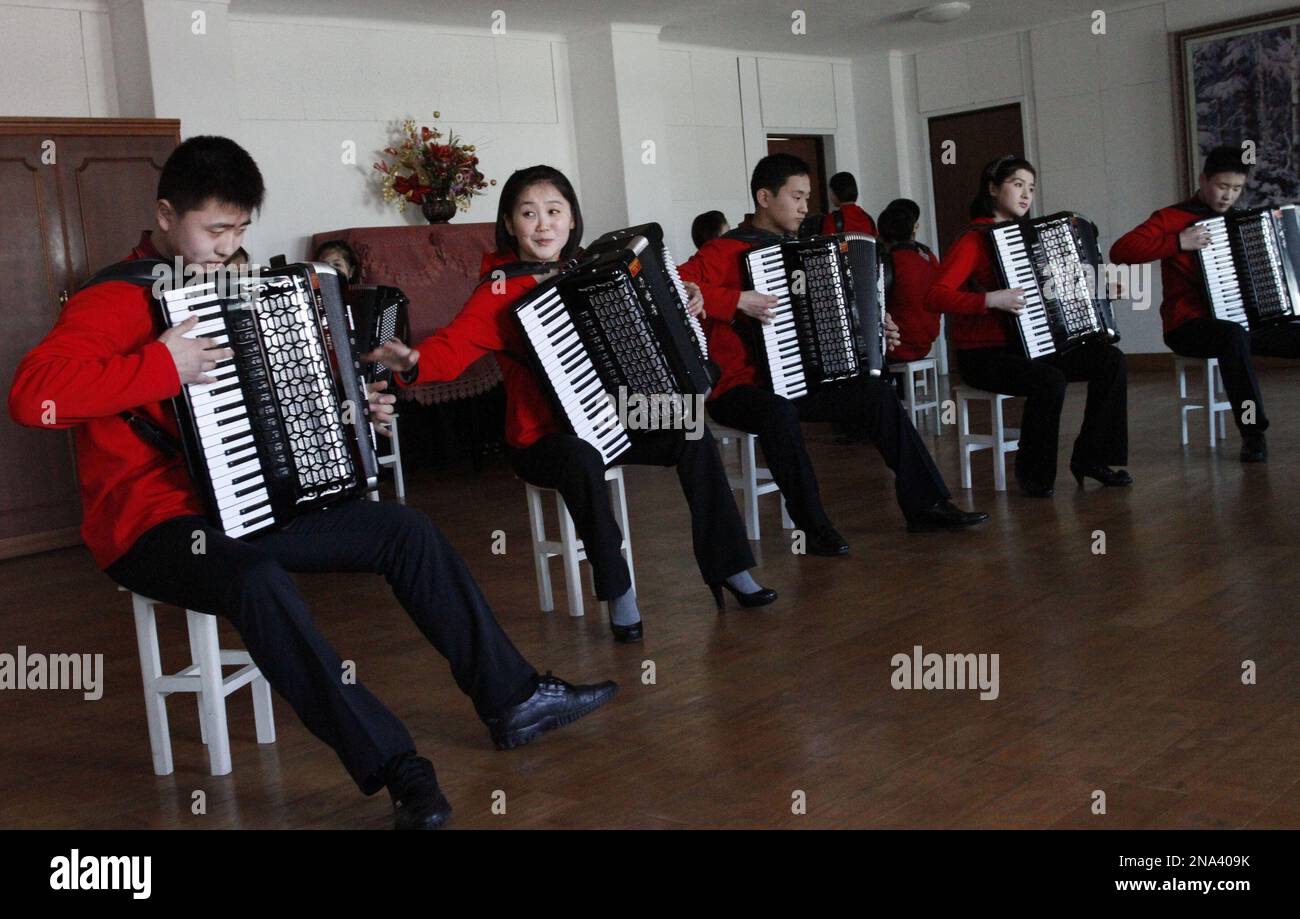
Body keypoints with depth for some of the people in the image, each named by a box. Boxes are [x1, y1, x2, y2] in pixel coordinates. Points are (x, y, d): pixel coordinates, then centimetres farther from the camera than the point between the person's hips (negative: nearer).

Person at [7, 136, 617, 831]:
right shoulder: (114, 301, -12)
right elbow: (32, 395, -30)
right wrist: (163, 368, -32)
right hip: (153, 524, -8)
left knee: (406, 530, -1)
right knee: (257, 583, -39)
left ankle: (511, 700, 4)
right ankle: (398, 772, -36)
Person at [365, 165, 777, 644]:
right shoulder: (499, 293, -13)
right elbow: (455, 345, -30)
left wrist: (680, 303, 12)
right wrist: (413, 361, -50)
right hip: (541, 439, -6)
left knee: (694, 436, -10)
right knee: (582, 461, -37)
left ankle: (728, 567, 3)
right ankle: (618, 594, -22)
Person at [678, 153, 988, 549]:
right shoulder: (727, 251, -12)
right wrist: (737, 301, -32)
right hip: (738, 388, -8)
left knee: (877, 393, -2)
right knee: (778, 412, -38)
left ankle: (925, 505, 3)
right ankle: (814, 527, -25)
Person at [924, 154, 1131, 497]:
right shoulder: (974, 240, -11)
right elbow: (934, 296, -25)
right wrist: (990, 300, -34)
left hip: (1033, 346, 8)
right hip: (984, 354, -8)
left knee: (1110, 359, -6)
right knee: (1050, 380, -33)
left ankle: (1090, 457, 3)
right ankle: (1032, 473, -12)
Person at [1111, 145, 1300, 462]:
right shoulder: (1173, 218, -4)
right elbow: (1120, 251, -19)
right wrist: (1178, 242, -24)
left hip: (1244, 321, 7)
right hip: (1189, 327, -7)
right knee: (1234, 334, -39)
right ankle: (1252, 433, -31)